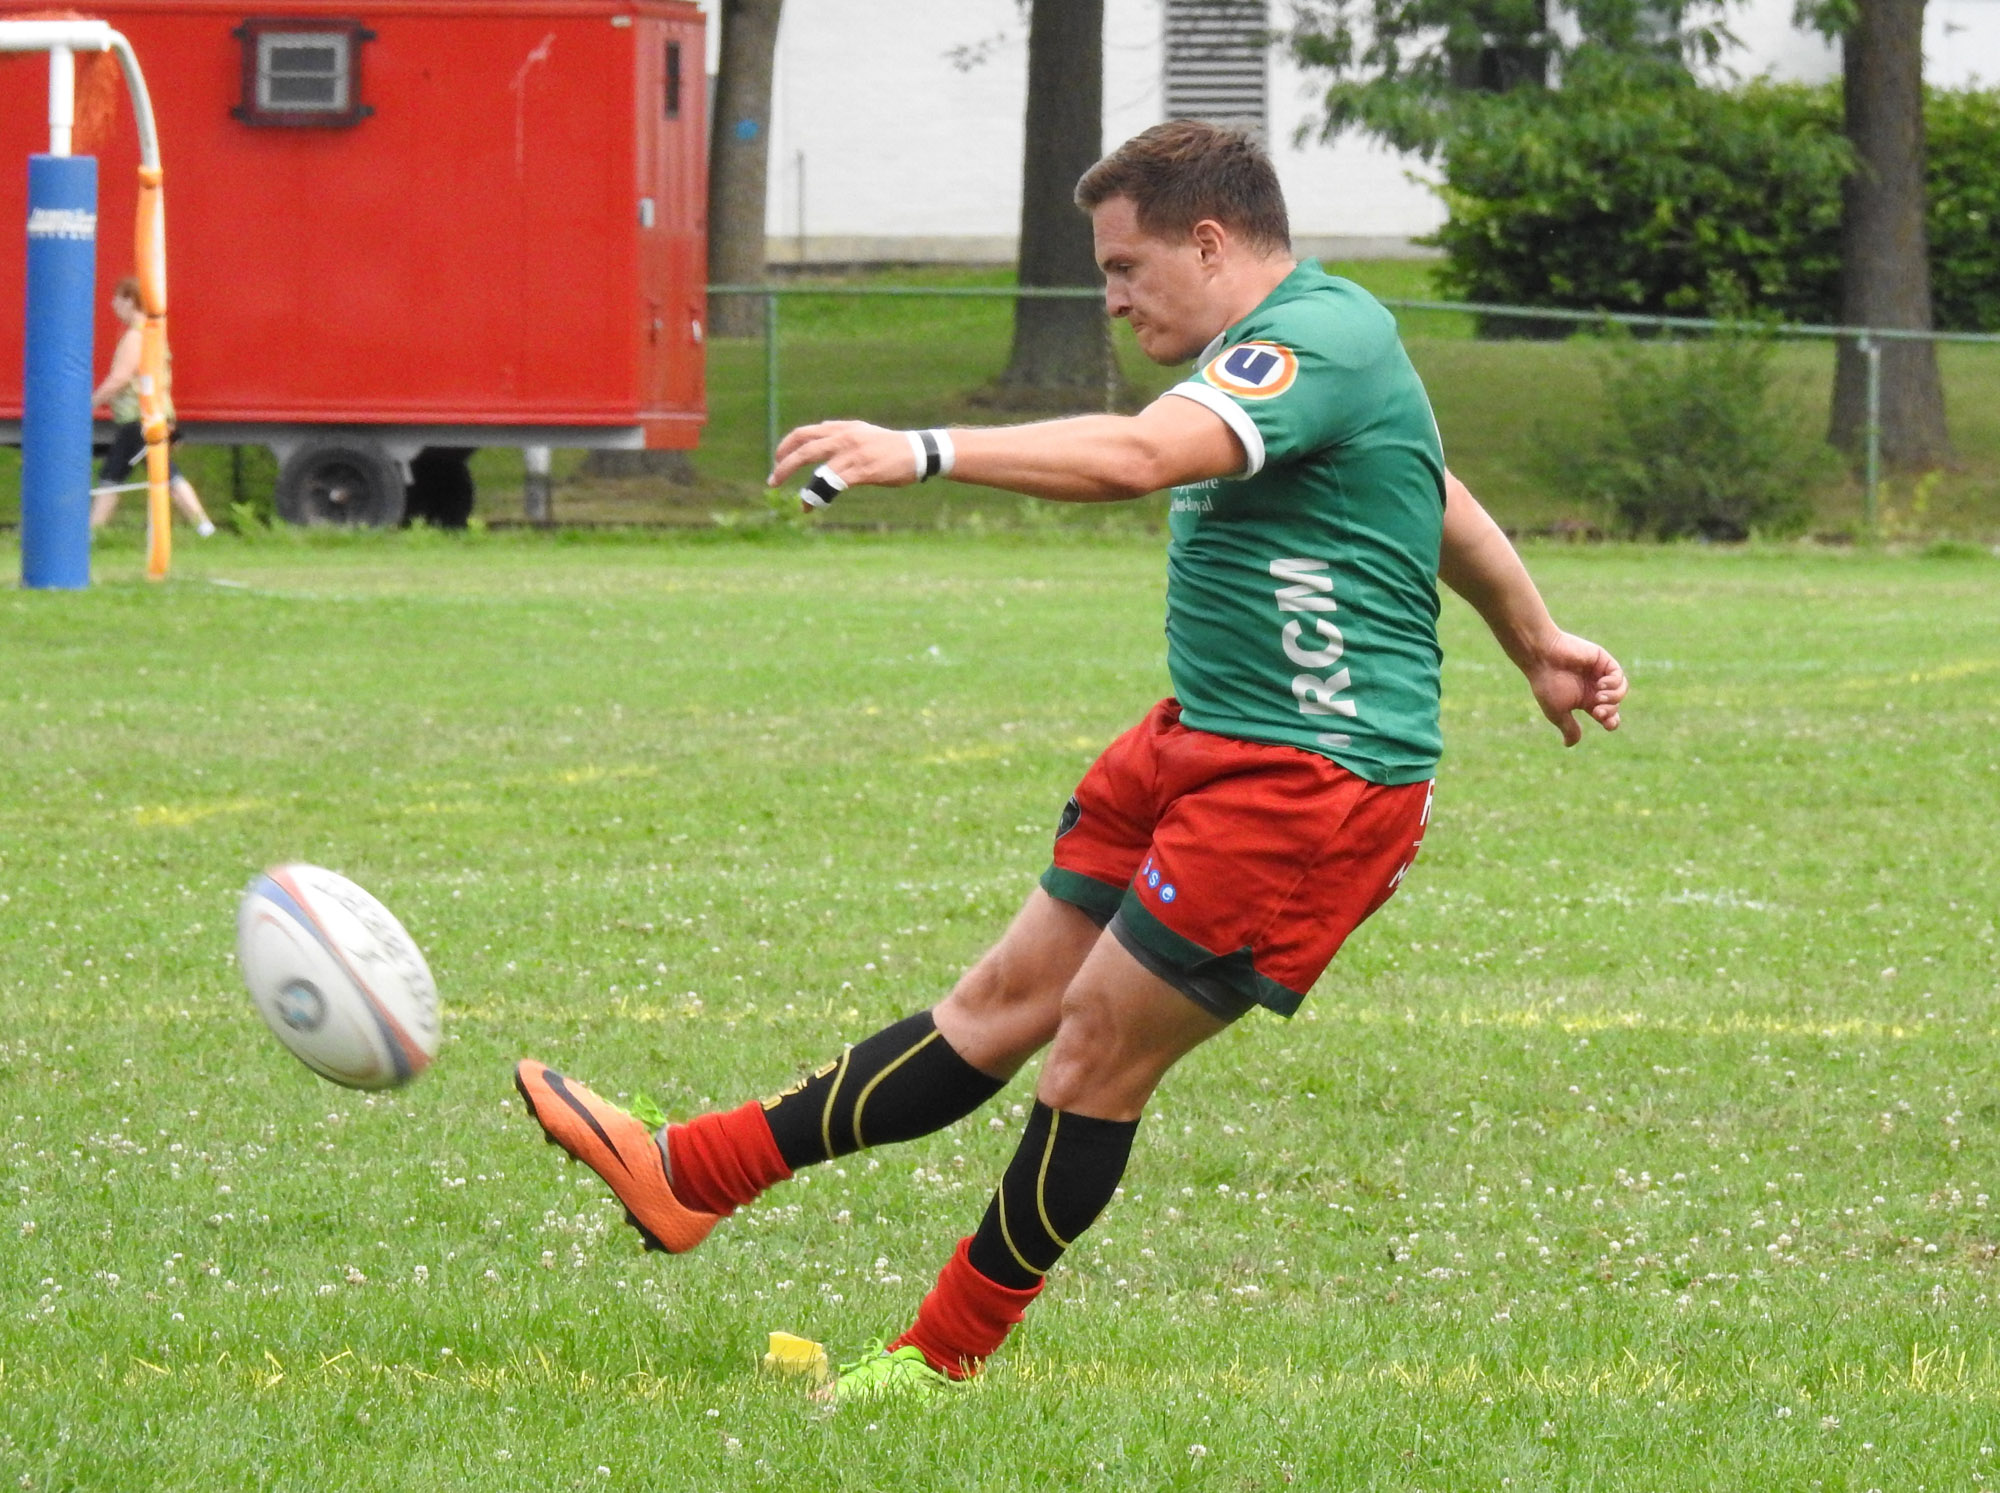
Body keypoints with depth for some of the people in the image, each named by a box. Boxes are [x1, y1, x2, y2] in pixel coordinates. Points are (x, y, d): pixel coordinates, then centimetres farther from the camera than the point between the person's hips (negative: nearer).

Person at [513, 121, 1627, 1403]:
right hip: (1201, 745, 10)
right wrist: (1539, 646, 38)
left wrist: (925, 452, -41)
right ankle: (694, 1175, 8)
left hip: (1308, 785, -10)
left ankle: (941, 1359, 8)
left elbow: (1137, 456, -36)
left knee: (1098, 1050, -4)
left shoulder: (1316, 342, -20)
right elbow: (1445, 504, 28)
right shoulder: (1301, 340, 14)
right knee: (1013, 996, 11)